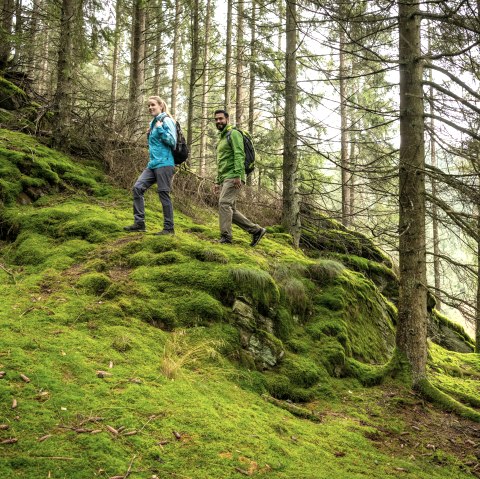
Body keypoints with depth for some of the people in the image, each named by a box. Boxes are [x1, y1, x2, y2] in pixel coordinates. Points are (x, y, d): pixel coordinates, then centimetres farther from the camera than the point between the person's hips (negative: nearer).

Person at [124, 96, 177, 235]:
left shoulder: (166, 121, -7)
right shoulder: (153, 122, 18)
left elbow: (172, 142, -15)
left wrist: (160, 129, -17)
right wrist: (149, 135, 8)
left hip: (164, 164, -8)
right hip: (153, 164, 8)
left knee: (163, 194, -4)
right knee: (137, 188, -2)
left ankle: (169, 228, 5)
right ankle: (139, 222, 1)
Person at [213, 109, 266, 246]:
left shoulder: (233, 134, -4)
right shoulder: (221, 138, 25)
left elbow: (239, 155, -16)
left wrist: (238, 175, -26)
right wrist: (217, 182, 25)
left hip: (233, 177, -10)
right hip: (224, 179, 10)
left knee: (224, 203, -19)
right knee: (230, 209, 6)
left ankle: (225, 236, -19)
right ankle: (256, 230, 11)